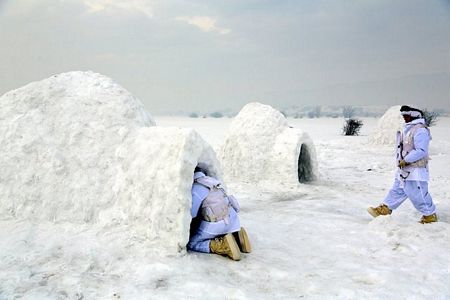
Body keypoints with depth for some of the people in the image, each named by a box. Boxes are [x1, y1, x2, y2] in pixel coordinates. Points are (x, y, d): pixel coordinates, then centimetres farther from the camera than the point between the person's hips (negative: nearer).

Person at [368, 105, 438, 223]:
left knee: (418, 195, -1)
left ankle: (430, 215, 14)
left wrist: (406, 160, -20)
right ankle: (384, 209, 19)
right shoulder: (407, 128, 13)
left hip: (415, 170, -9)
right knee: (397, 190, 14)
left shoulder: (420, 130, -18)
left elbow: (421, 151, -23)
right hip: (404, 169, 10)